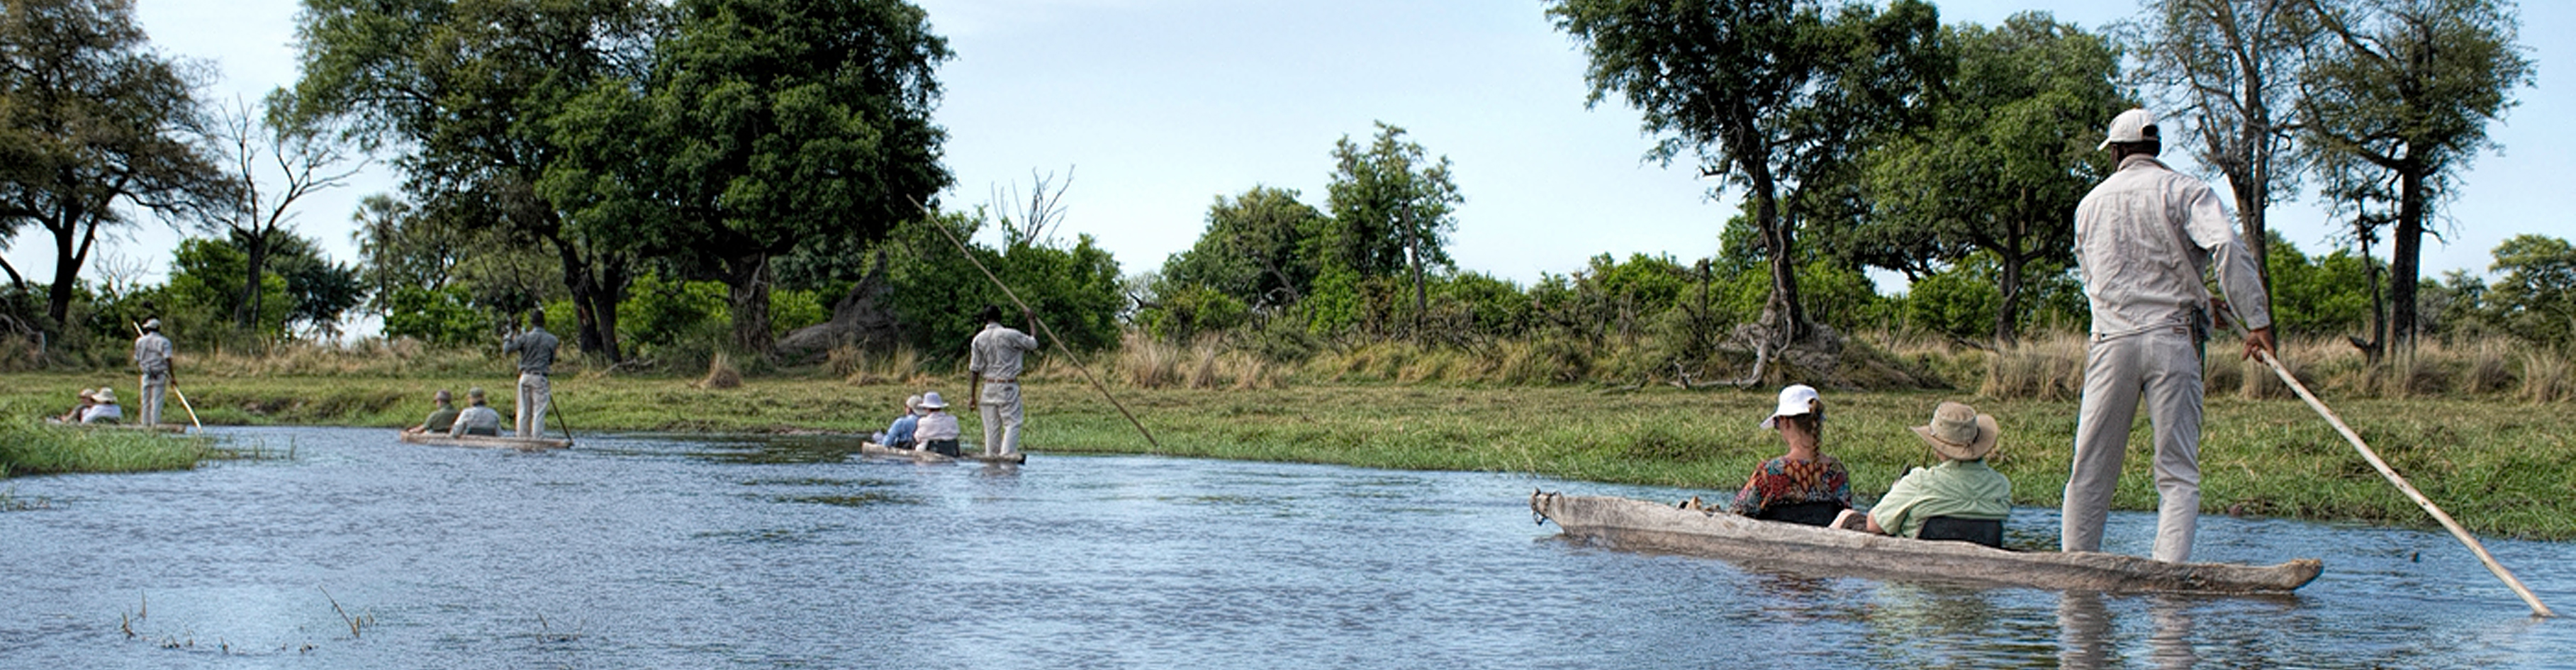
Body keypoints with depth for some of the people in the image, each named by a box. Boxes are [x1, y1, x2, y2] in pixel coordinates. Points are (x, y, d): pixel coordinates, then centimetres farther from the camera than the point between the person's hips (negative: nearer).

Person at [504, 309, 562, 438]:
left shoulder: (524, 338, -2)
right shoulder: (552, 340, -1)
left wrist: (509, 340, 17)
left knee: (523, 411, 9)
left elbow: (507, 349, -3)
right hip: (540, 379, -2)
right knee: (539, 411, -2)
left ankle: (523, 438, 11)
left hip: (525, 376, 2)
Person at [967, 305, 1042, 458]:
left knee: (991, 428, 9)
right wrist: (1032, 321, 14)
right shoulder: (1010, 335, -9)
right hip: (1007, 386, -5)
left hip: (987, 387, 5)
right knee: (1012, 423, -4)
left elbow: (974, 369, 4)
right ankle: (1007, 455, -18)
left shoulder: (978, 339, 4)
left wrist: (972, 395, 7)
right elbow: (1033, 344, 2)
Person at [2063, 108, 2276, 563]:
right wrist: (2257, 321, -14)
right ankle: (2169, 572, -13)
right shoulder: (2185, 191, 2)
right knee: (2178, 474, -1)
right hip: (2173, 338, -2)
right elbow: (2227, 248, -15)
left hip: (2111, 341, 3)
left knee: (2091, 469, 8)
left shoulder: (2091, 202, 16)